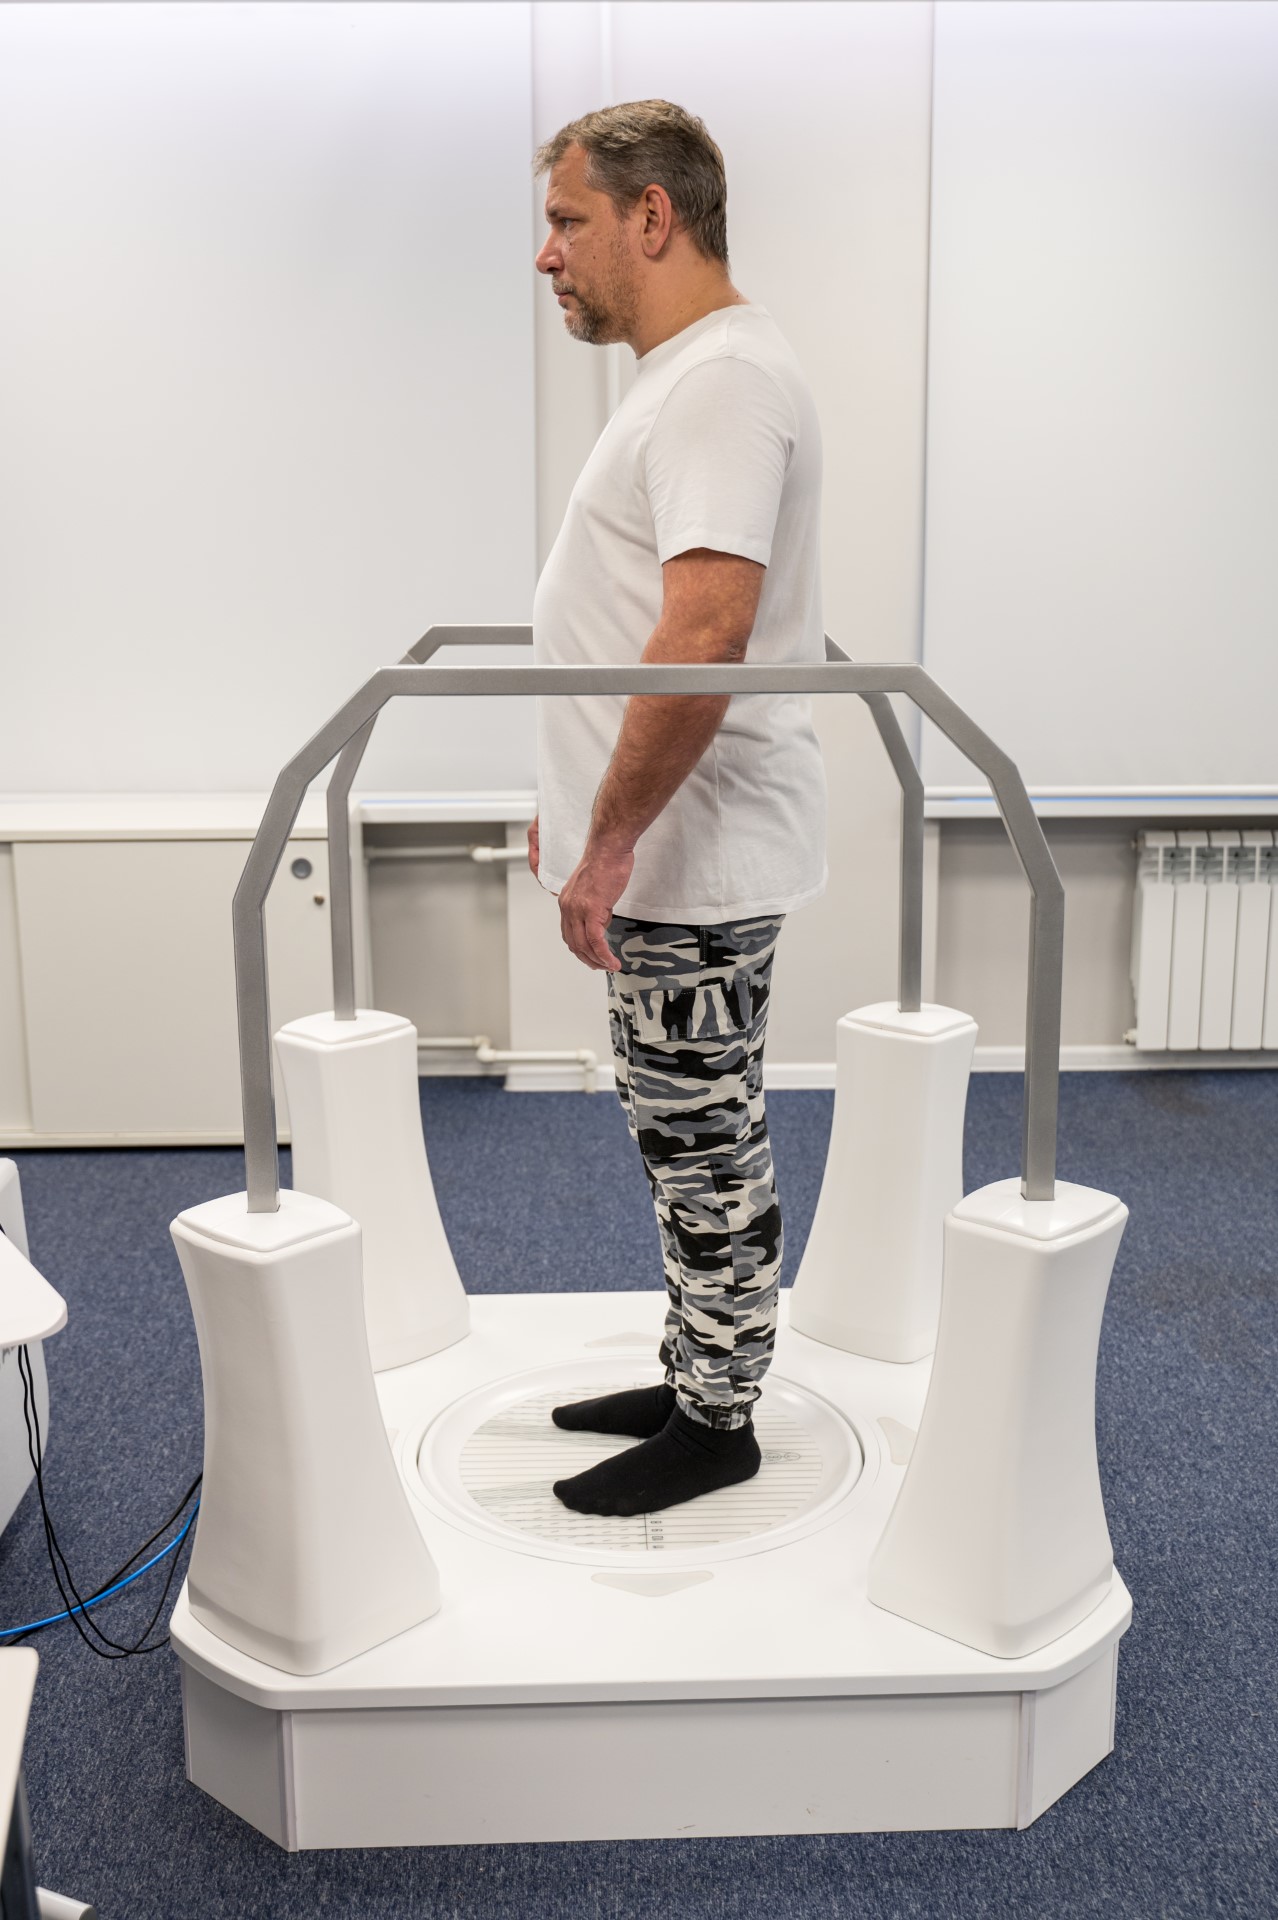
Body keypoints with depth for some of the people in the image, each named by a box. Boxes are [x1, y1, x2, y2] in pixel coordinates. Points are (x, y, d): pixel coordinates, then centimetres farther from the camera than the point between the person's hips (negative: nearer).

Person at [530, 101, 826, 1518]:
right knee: (681, 1135, 18)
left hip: (691, 864, -10)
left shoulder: (723, 379, -18)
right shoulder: (684, 374, 17)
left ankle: (715, 1424, 18)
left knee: (707, 1147, 2)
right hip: (659, 853, 10)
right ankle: (694, 1377, 32)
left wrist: (608, 845, -26)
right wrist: (580, 807, 23)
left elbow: (706, 632, -30)